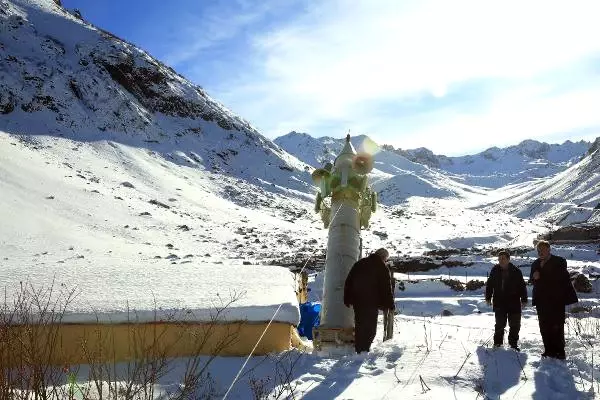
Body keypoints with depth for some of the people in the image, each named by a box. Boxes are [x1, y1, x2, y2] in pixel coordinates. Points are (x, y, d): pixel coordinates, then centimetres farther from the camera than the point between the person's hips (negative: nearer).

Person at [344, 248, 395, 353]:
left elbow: (348, 282, 12)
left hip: (357, 300, 5)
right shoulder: (382, 268, -4)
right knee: (370, 327, 0)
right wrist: (390, 304, 1)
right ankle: (364, 349, -7)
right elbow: (386, 288, -5)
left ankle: (358, 349, 15)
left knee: (359, 325, 13)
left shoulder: (359, 263, 12)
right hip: (372, 302, -5)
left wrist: (347, 299, 14)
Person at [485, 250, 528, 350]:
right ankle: (497, 343, 18)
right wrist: (488, 297, 8)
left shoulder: (516, 271, -3)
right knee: (499, 324, 5)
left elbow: (522, 286, 3)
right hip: (499, 303, 0)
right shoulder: (495, 270, 0)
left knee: (515, 325, 7)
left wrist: (524, 299, 2)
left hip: (514, 303, 0)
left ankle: (513, 343, 22)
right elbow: (489, 285, 10)